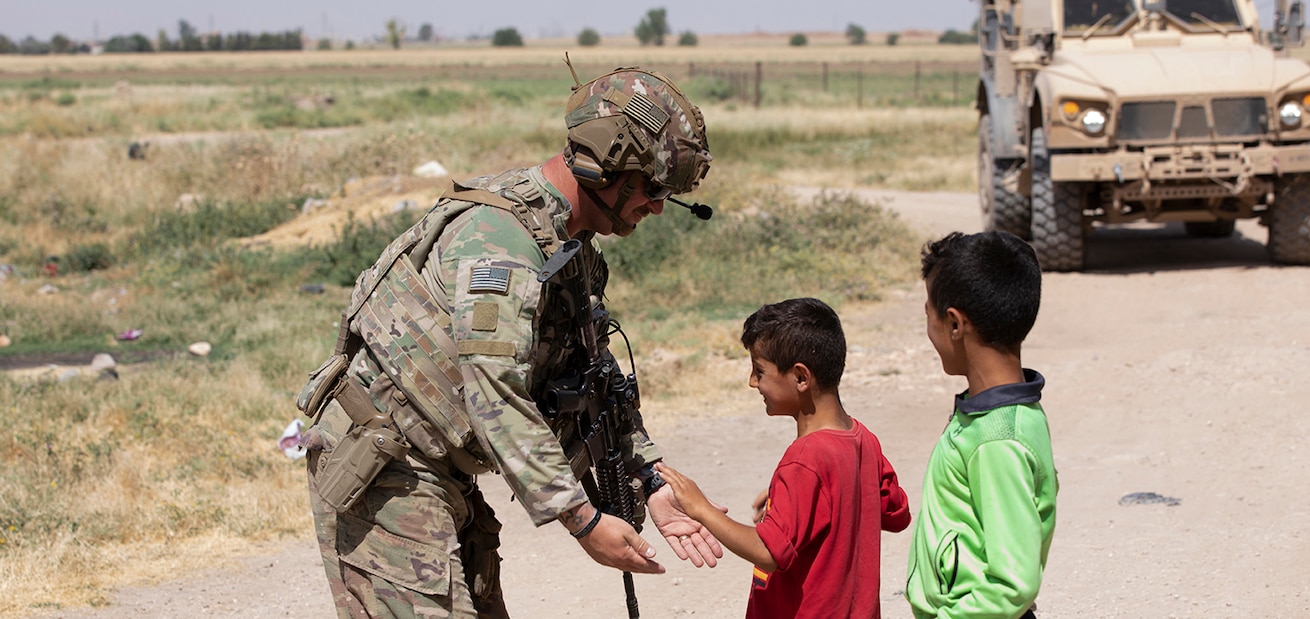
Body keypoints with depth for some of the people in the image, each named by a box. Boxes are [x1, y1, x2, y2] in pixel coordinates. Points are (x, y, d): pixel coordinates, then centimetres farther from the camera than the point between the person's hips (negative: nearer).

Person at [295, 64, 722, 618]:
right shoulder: (500, 234, -23)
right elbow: (496, 399, -29)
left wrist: (651, 486, 5)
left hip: (442, 473, 10)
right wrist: (582, 520, -27)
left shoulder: (574, 247, 10)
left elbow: (598, 383, 16)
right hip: (379, 472, -10)